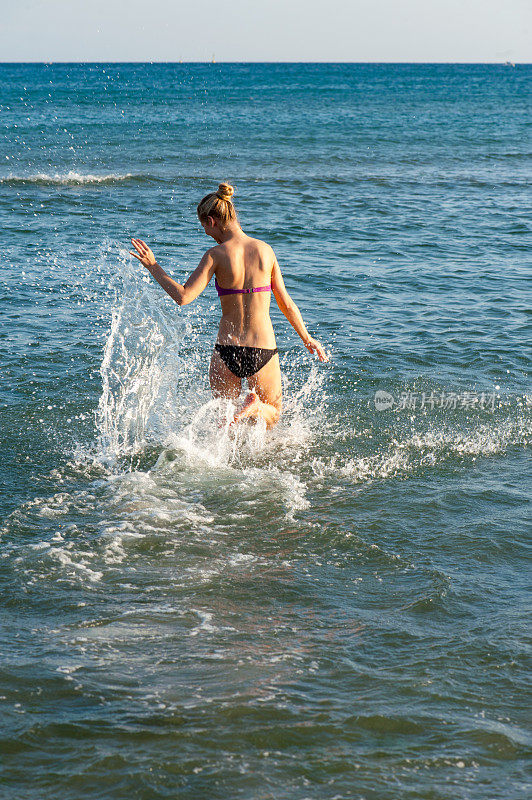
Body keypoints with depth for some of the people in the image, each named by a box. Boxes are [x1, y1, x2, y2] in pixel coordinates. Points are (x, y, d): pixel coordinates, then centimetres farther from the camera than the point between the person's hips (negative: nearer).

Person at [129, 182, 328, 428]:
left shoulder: (216, 255, -9)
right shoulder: (265, 250, 1)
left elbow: (183, 296, -17)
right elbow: (285, 303, 7)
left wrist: (153, 267, -6)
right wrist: (307, 339, 19)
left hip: (227, 351, -1)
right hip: (264, 350, 1)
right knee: (273, 415, 21)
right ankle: (255, 407, -14)